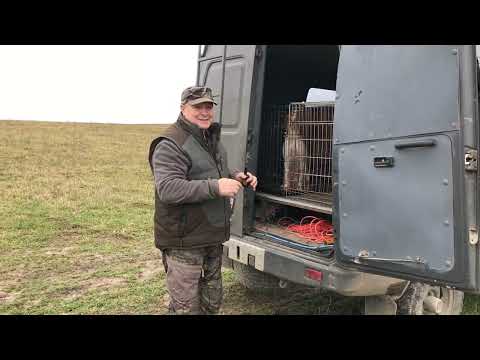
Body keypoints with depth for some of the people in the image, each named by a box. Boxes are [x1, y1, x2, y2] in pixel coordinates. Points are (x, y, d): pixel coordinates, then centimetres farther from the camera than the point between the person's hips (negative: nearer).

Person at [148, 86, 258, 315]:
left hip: (213, 239, 9)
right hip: (184, 241, -8)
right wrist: (215, 187, -34)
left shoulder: (212, 140, 13)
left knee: (212, 302, 21)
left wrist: (236, 177, 3)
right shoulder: (170, 145, -17)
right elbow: (167, 189, -29)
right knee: (186, 307, 1)